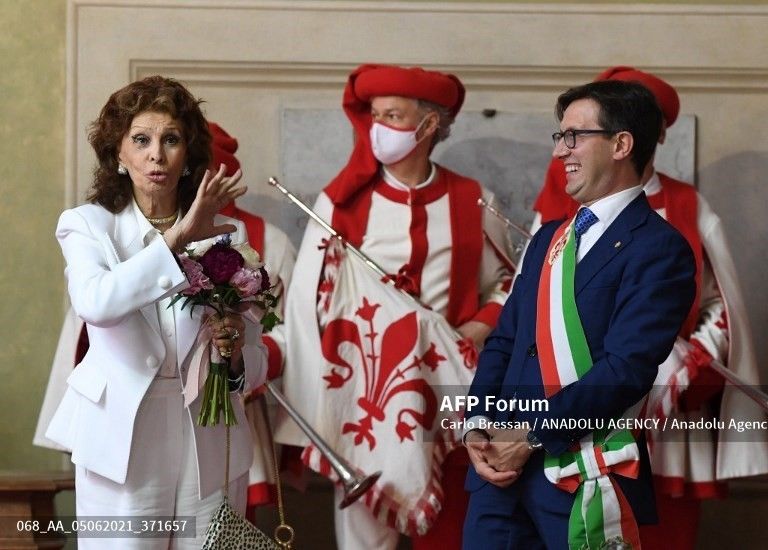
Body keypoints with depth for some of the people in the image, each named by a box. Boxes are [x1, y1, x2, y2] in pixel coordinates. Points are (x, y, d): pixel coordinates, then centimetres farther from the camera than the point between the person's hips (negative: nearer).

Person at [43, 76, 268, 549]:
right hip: (123, 445, -2)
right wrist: (177, 239, -24)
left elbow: (256, 363, 8)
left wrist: (236, 356, -14)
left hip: (211, 450, 2)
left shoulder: (226, 233, 6)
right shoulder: (87, 225, 1)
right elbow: (95, 303, -22)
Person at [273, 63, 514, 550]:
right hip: (363, 392, -2)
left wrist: (481, 327, -5)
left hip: (448, 391, 2)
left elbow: (505, 282, 15)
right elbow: (309, 306, -4)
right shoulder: (341, 204, -3)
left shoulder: (473, 203, 4)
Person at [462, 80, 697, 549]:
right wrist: (478, 425, -2)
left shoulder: (659, 249, -7)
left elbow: (626, 368, -16)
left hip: (581, 476, -6)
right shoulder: (548, 238, 18)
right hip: (506, 461, 6)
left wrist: (531, 435, -15)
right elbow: (503, 341, 15)